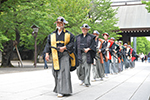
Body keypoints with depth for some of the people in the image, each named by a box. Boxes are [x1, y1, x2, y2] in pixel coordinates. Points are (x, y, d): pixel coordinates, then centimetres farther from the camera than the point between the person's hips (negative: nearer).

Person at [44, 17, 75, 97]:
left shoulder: (68, 34, 7)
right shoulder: (52, 35, 15)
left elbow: (71, 43, -1)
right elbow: (48, 44, 13)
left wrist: (64, 47, -15)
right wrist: (47, 53, 0)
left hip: (64, 55, -3)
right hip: (55, 56, 4)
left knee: (63, 72, -11)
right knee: (56, 73, 4)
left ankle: (62, 91, -10)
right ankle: (58, 88, 18)